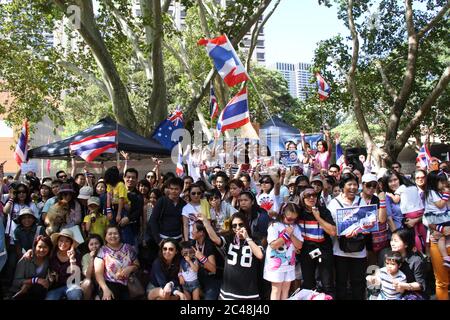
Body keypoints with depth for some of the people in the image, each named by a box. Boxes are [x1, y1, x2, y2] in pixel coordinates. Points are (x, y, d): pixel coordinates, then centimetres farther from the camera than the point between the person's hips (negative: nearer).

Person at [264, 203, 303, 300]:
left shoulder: (295, 227, 4)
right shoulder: (274, 226, -11)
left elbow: (299, 245, 1)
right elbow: (273, 245, -18)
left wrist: (291, 235, -14)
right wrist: (286, 234, -20)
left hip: (289, 263, 5)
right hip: (276, 263, -5)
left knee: (286, 288, 11)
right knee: (276, 289, 1)